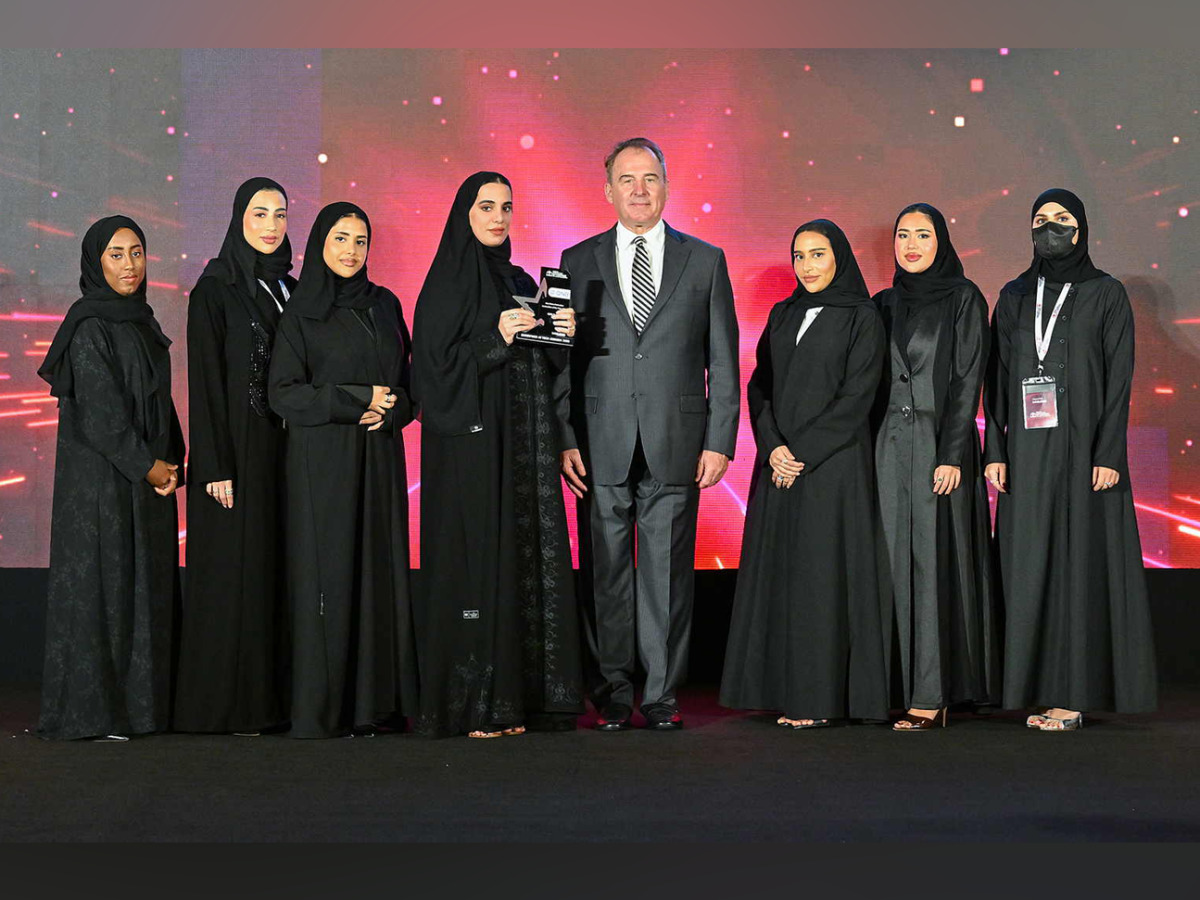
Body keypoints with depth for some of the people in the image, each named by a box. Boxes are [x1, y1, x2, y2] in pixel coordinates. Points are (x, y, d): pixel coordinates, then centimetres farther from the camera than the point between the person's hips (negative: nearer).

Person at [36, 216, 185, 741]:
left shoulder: (139, 320, 14)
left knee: (144, 588, 9)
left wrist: (170, 463, 6)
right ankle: (89, 712, 2)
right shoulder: (90, 326, -11)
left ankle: (137, 705, 15)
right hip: (101, 479, -8)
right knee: (100, 584, -5)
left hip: (144, 477, 8)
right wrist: (148, 466, -14)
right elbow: (98, 411, -17)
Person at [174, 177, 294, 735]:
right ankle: (227, 705, 1)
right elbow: (205, 381, -10)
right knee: (234, 569, -5)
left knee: (279, 567, 6)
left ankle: (274, 698, 11)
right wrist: (215, 467, -16)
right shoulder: (214, 290, -4)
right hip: (236, 446, -6)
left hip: (284, 447, 6)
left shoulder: (288, 289, 14)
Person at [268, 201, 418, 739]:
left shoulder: (385, 305, 13)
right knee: (327, 573, -6)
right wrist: (357, 400, -13)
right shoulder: (301, 311, 0)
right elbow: (282, 392, -6)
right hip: (323, 460, -4)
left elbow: (406, 381, 15)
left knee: (380, 570, 2)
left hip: (380, 457, 4)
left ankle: (376, 702, 6)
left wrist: (390, 411, -7)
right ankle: (321, 709, -1)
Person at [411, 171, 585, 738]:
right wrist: (495, 339, -19)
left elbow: (543, 368, 16)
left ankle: (516, 700, 9)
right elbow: (435, 366, -11)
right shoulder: (447, 283, -4)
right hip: (470, 443, -7)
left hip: (523, 450, 7)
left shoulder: (521, 283, 16)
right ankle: (470, 706, -3)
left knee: (525, 559, 4)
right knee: (476, 561, -8)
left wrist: (562, 335, -2)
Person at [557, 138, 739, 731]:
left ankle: (662, 692, 12)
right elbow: (560, 358, 6)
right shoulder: (578, 262, 8)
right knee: (606, 570, 4)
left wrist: (719, 441, -1)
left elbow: (723, 361, 6)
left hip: (676, 443, 0)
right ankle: (612, 690, 15)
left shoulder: (705, 261, 8)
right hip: (601, 444, 0)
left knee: (668, 569, 2)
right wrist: (565, 439, -2)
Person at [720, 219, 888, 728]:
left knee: (822, 573, -6)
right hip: (778, 464, 5)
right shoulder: (782, 316, 14)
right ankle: (783, 688, 10)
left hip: (834, 463, -5)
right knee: (776, 571, 4)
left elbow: (856, 395, -9)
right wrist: (773, 447, -7)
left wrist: (803, 453, -14)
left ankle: (821, 696, -1)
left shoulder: (861, 318, -2)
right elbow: (759, 385, 10)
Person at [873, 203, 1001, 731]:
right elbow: (874, 380, 15)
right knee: (898, 560, 4)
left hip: (940, 441, -5)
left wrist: (952, 455, -16)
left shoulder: (963, 298, -1)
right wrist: (871, 451, 7)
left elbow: (967, 378, -8)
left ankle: (932, 692, -3)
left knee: (936, 559, -6)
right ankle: (904, 684, 9)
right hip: (890, 444, 5)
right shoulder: (884, 303, 14)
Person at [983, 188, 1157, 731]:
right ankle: (1039, 687, 7)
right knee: (1029, 565, 2)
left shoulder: (1106, 294, 1)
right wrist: (995, 452, 2)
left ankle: (1074, 692, -1)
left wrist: (1108, 454, -13)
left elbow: (1119, 378, -4)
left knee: (1080, 561, -4)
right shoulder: (1013, 296, 12)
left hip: (1083, 446, -4)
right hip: (1026, 451, 4)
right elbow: (997, 378, 10)